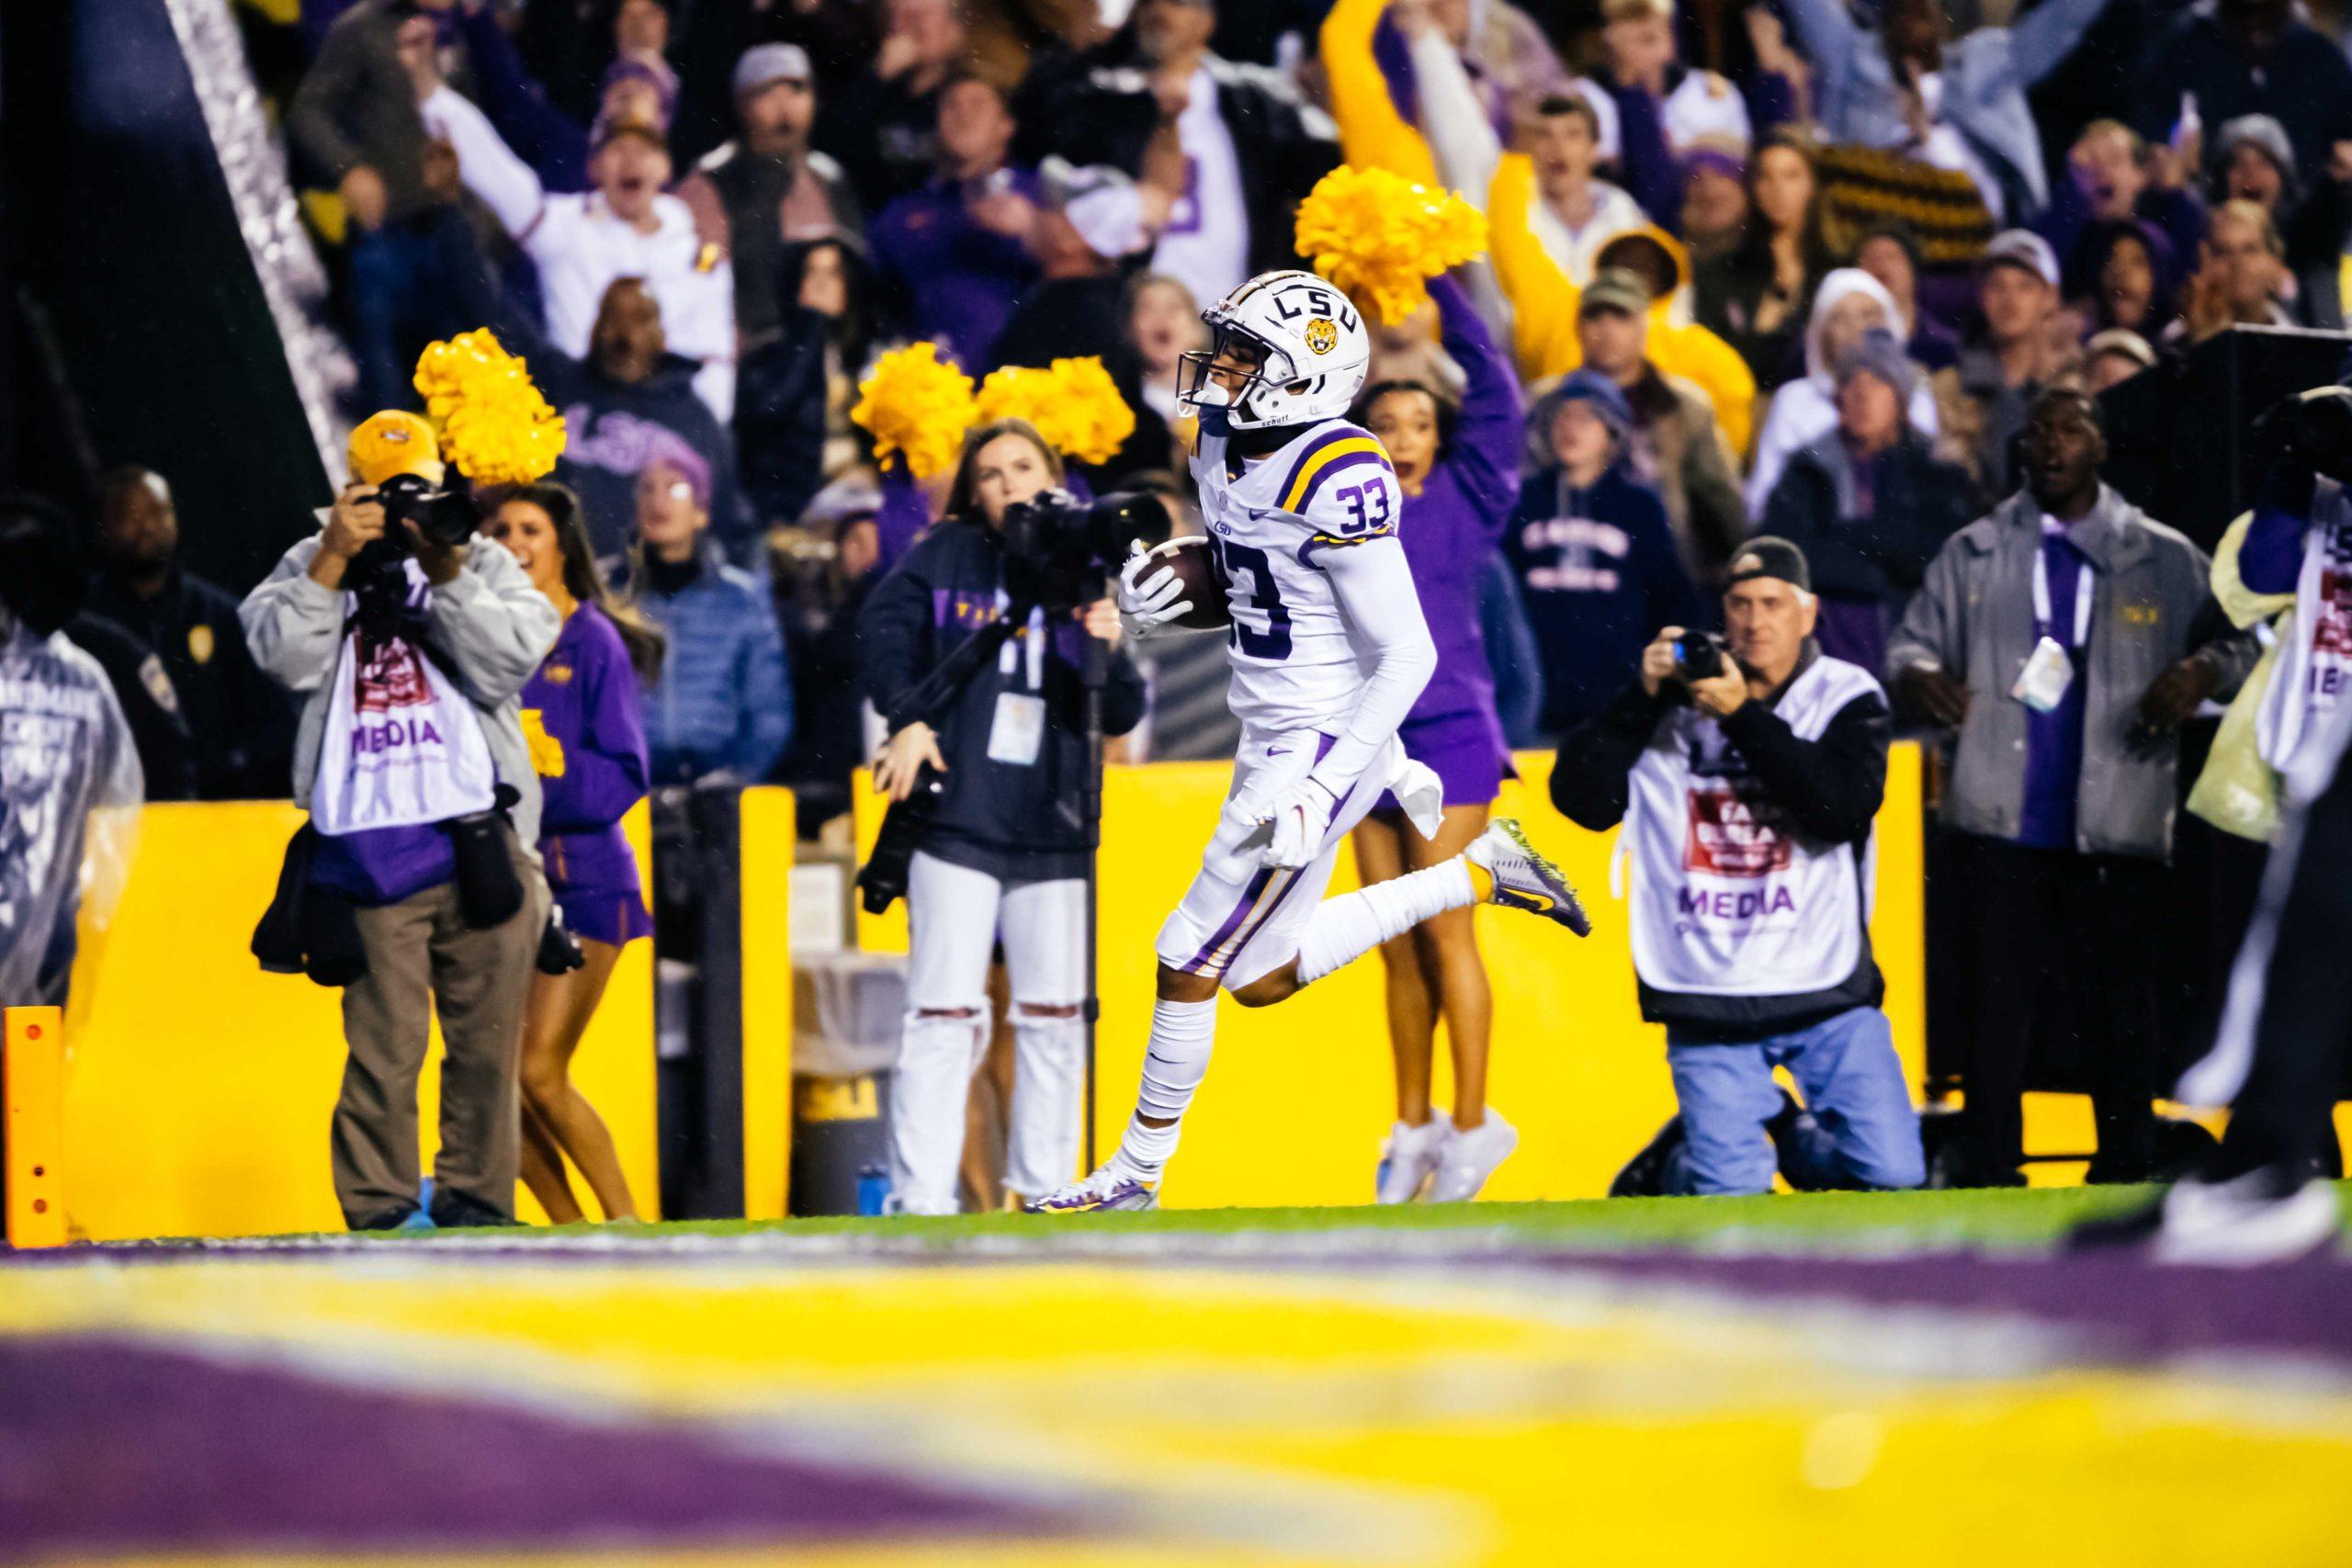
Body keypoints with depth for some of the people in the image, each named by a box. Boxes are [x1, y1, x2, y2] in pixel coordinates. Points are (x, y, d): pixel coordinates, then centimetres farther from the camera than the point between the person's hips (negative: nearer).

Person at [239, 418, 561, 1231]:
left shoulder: (484, 567, 13)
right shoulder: (310, 568, 13)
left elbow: (508, 662, -3)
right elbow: (286, 658, -4)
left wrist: (448, 574, -10)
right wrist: (335, 561, -9)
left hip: (479, 843, 1)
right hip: (369, 852, -1)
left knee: (486, 1039, 2)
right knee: (383, 1042, -6)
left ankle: (474, 1196, 11)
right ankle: (377, 1208, -1)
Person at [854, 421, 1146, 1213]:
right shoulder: (946, 558, 5)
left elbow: (1123, 715, 6)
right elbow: (885, 629, -2)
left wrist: (1109, 652, -14)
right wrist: (908, 716, -15)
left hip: (1053, 831, 3)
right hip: (957, 820, -3)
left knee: (1055, 1015, 7)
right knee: (945, 1011, -7)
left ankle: (1044, 1191, 16)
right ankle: (921, 1198, -7)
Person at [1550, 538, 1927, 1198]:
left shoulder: (1847, 698, 0)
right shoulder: (1676, 693, 2)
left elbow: (1841, 808, -19)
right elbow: (1581, 797, -5)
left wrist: (1743, 715, -23)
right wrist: (1644, 696, -15)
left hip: (1827, 996, 0)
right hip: (1706, 1004, 0)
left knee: (1892, 1174, -5)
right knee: (1729, 1194, -6)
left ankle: (1793, 1135, 26)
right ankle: (1677, 1157, 28)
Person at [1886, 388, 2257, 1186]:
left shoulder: (2166, 560, 7)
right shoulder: (1972, 554, 11)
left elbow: (2236, 638, 8)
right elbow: (1913, 639, 12)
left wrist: (2203, 671, -15)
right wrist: (1921, 676, -12)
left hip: (2116, 822, 0)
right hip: (2000, 817, 1)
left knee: (2117, 996, 4)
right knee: (1997, 995, 0)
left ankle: (2125, 1165, 13)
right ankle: (1988, 1170, 6)